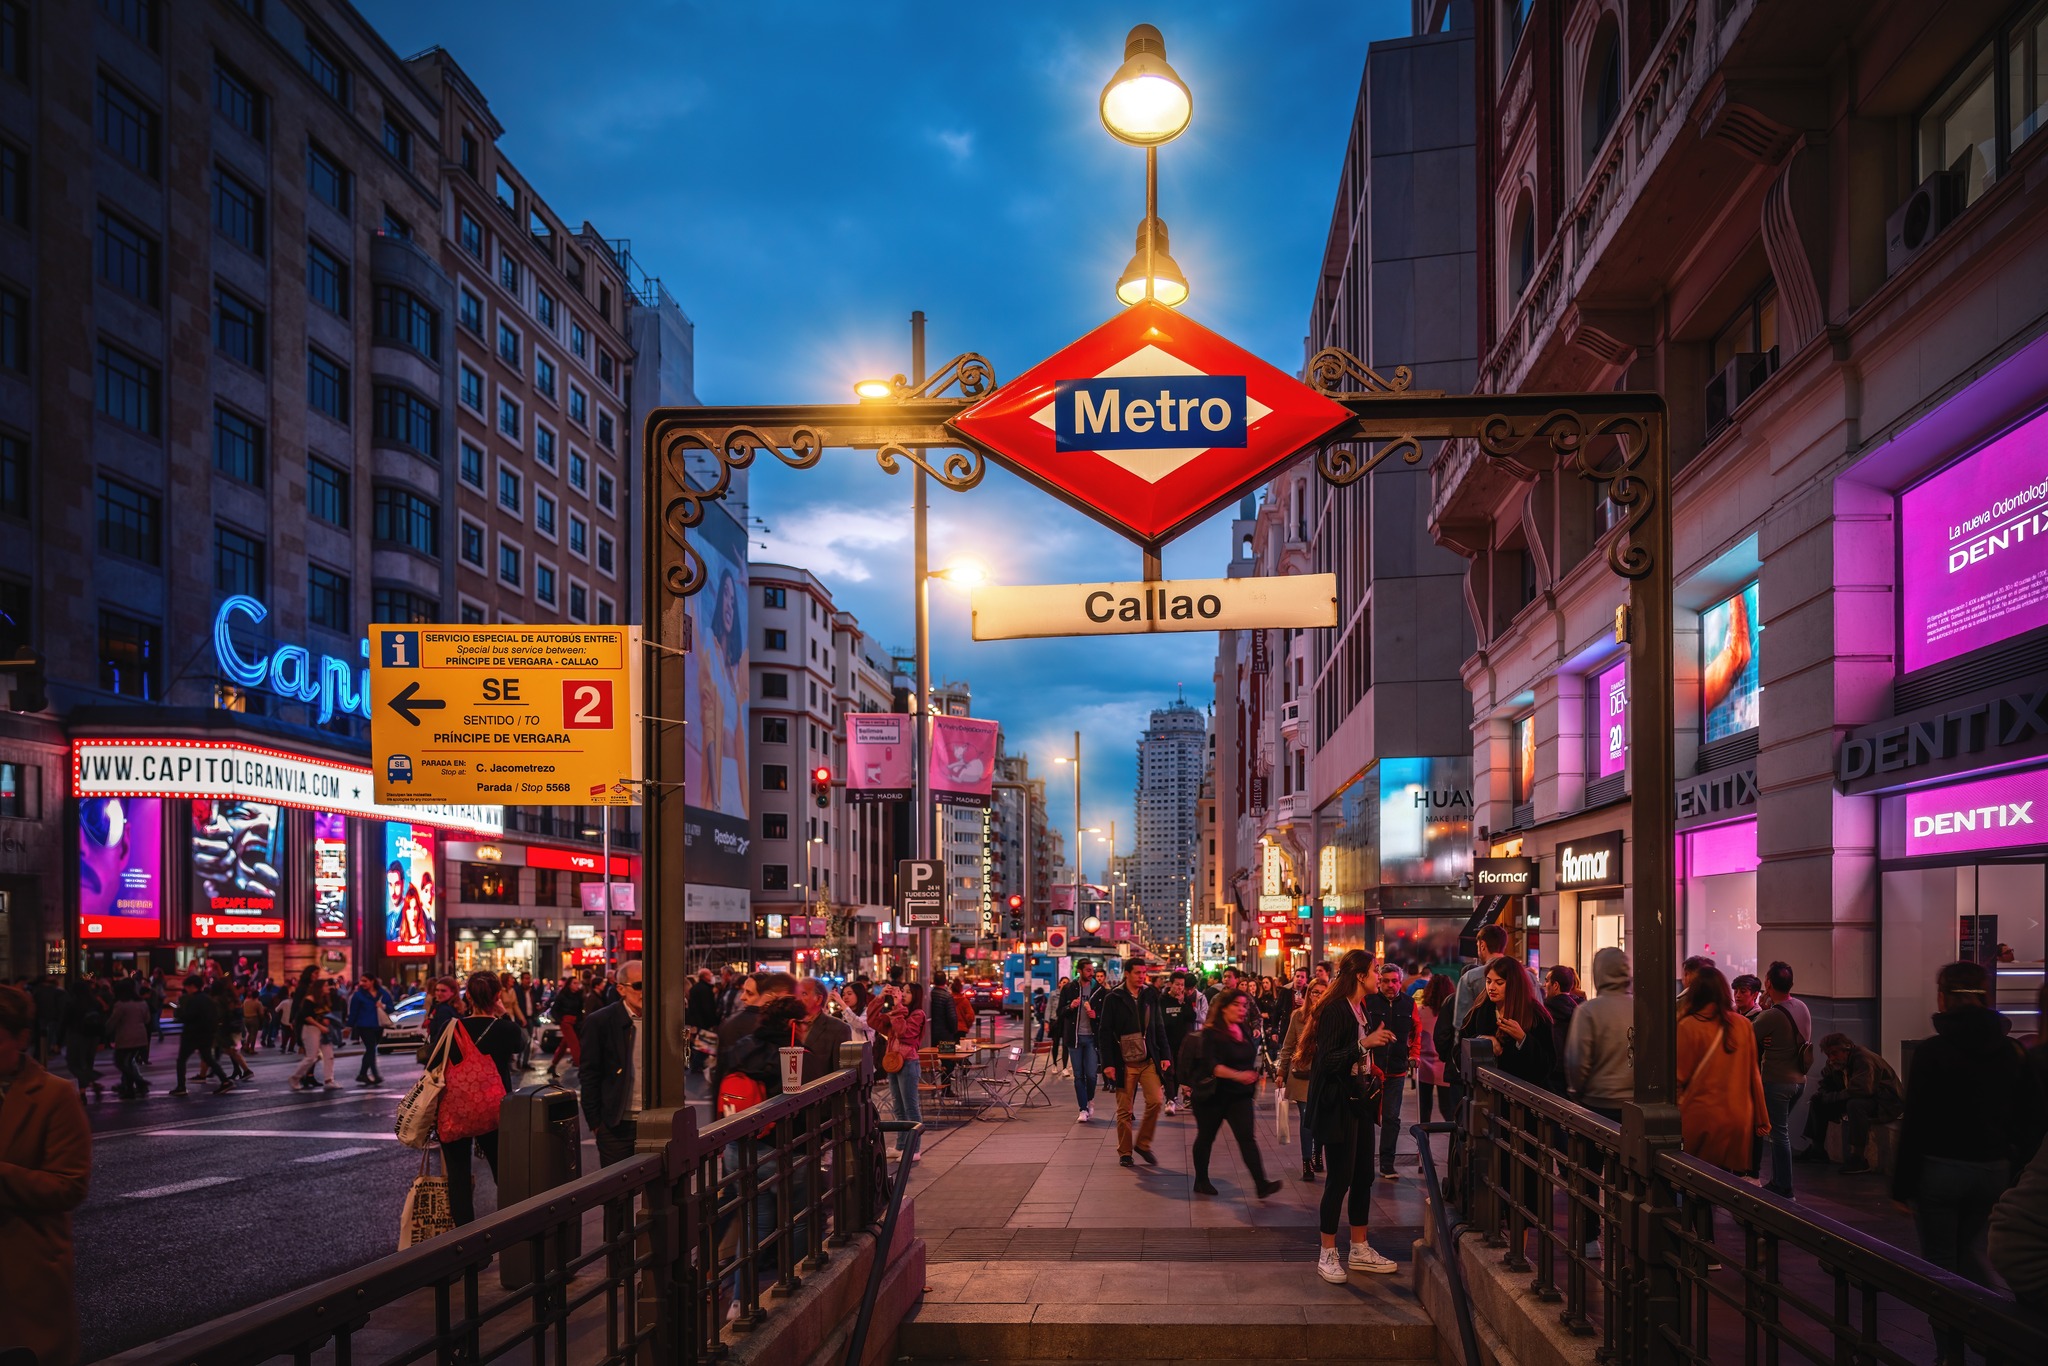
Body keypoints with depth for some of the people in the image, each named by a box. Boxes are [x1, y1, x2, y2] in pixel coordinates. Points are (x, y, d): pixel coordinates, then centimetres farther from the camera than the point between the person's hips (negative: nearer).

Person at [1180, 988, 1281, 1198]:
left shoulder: (1245, 1032, 9)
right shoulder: (1210, 1034, -13)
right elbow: (1211, 1065, -23)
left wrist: (1253, 1076, 14)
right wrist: (1237, 1075, -31)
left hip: (1240, 1095, 5)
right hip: (1214, 1094, -5)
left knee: (1247, 1137, -7)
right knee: (1206, 1137, 9)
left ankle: (1261, 1184, -15)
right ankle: (1201, 1181, 24)